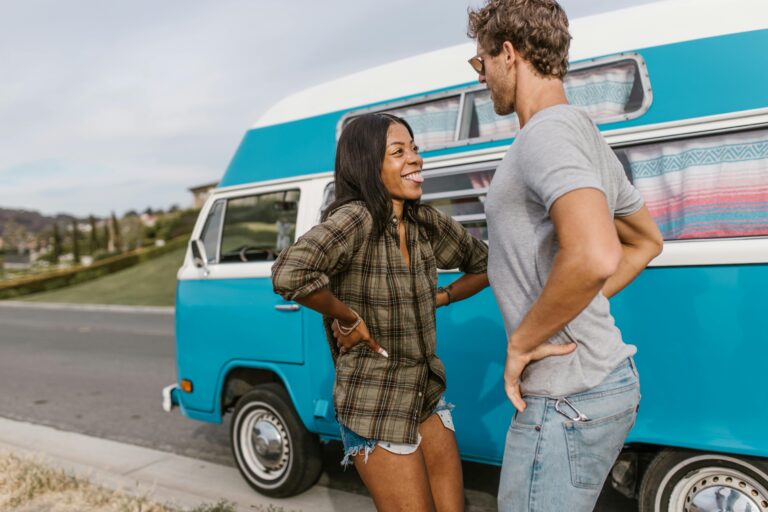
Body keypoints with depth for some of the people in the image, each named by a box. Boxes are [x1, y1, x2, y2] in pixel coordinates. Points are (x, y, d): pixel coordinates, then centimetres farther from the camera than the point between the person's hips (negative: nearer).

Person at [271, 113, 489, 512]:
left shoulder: (427, 223, -1)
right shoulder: (355, 218, -21)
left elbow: (484, 264, 15)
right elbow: (289, 274, -38)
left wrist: (438, 300, 2)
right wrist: (349, 319, -24)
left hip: (427, 394, 7)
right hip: (376, 406, -6)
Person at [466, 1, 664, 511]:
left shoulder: (548, 130, -17)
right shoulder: (587, 136, 15)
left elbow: (593, 257, -34)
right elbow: (647, 240, 26)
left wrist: (520, 342, -19)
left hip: (567, 397, -10)